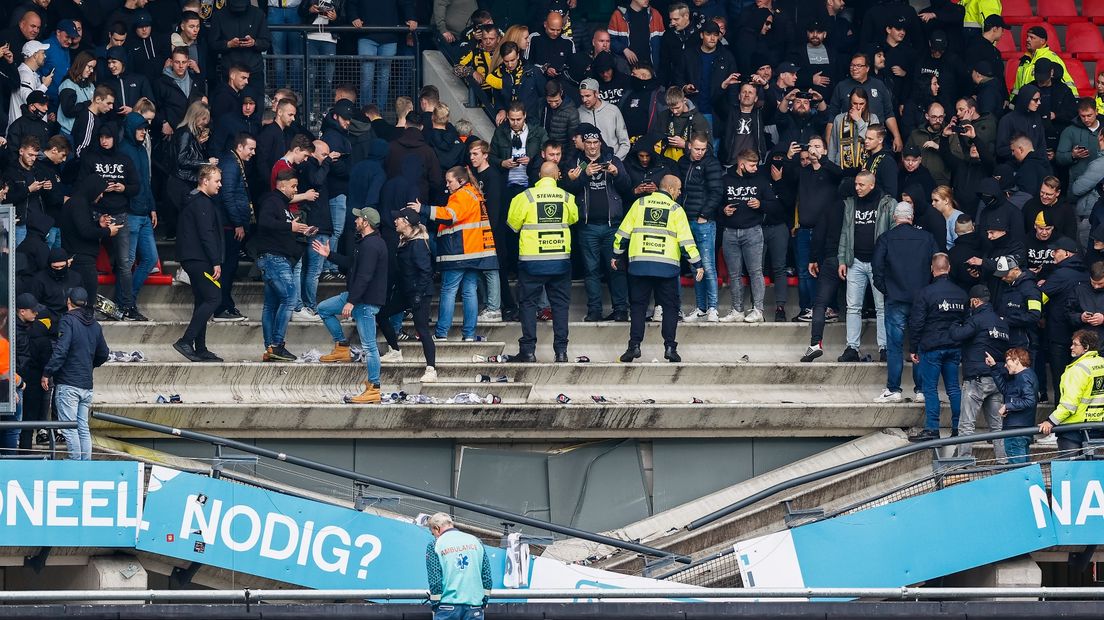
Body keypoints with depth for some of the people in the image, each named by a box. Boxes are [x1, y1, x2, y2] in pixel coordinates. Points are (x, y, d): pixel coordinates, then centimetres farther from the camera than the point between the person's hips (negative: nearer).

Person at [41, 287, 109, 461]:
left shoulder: (68, 321, -8)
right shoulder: (94, 325, 13)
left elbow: (61, 350, -18)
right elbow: (103, 354, 21)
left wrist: (47, 373, -13)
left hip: (68, 383, -7)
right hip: (87, 385, 7)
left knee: (69, 427, -7)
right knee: (83, 427, 11)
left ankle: (76, 461, -12)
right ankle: (86, 462, 8)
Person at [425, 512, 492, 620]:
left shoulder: (434, 546, -2)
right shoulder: (475, 541, 10)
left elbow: (434, 581, -6)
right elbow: (487, 577, 9)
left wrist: (435, 605, 4)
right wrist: (483, 602, 16)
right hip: (475, 605, 3)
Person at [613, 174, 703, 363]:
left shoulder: (640, 204, 8)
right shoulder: (675, 209, 2)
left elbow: (623, 233, 10)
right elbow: (686, 241, -3)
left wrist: (616, 255, 22)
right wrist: (697, 265, 1)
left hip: (639, 264, 2)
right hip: (667, 266, -2)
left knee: (638, 306, 9)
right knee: (670, 307, 6)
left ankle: (634, 345, 0)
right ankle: (670, 347, -2)